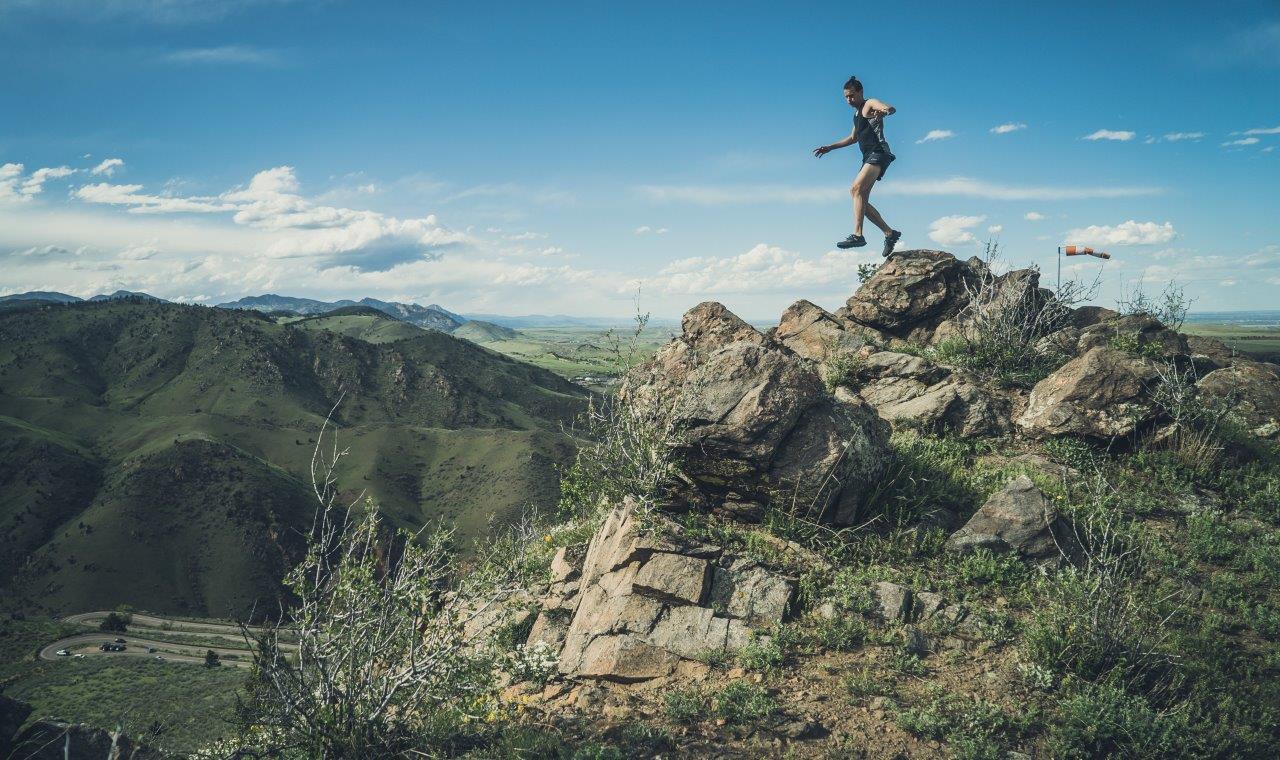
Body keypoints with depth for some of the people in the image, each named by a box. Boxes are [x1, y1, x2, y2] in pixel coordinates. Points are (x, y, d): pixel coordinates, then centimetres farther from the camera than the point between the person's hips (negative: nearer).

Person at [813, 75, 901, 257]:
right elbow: (853, 138, 40)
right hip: (868, 157, 10)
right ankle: (890, 233, 10)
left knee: (857, 188, -27)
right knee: (861, 201, 4)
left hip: (878, 153, -10)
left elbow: (892, 108, -23)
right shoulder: (857, 113, 25)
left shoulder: (870, 104, -1)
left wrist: (884, 111, -47)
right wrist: (830, 147, 38)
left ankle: (858, 235, -37)